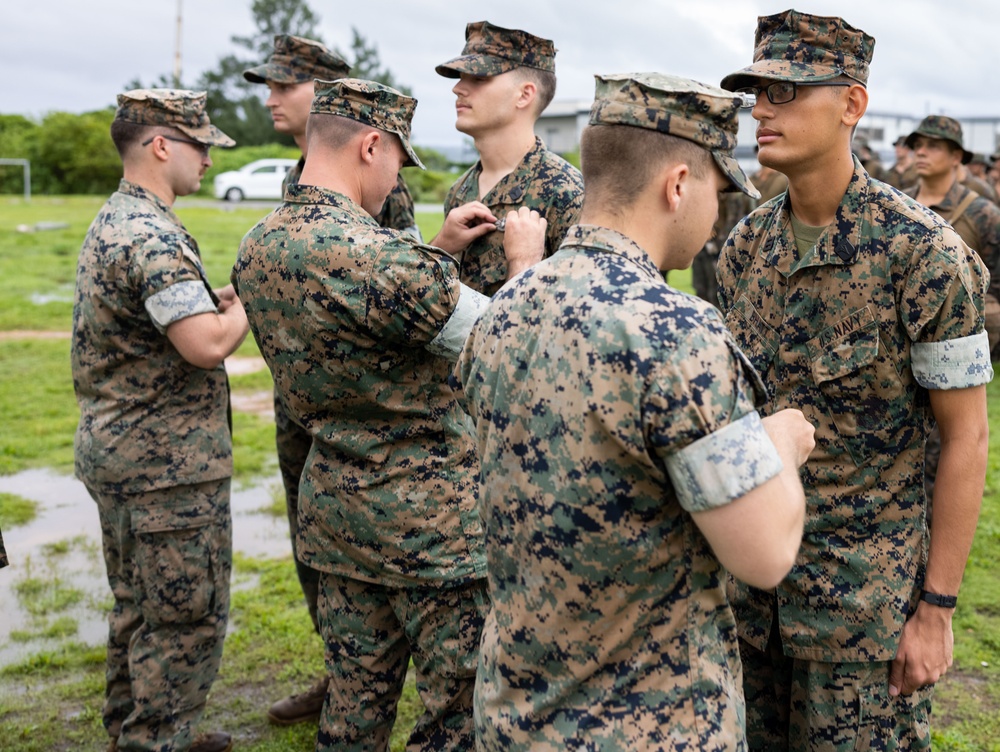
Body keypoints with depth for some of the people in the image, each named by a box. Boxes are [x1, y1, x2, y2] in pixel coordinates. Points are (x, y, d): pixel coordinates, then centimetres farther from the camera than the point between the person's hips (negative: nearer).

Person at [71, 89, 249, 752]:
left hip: (116, 449, 11)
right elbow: (208, 344, -29)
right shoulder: (155, 237, -21)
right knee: (188, 619, 1)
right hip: (168, 462, -11)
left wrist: (222, 295, 6)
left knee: (139, 607, 21)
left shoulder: (111, 223, 13)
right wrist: (247, 306, -11)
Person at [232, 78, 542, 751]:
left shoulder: (258, 248, 3)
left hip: (334, 508, 8)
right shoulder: (377, 255, -25)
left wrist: (440, 251, 16)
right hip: (429, 520, -8)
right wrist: (525, 258, 0)